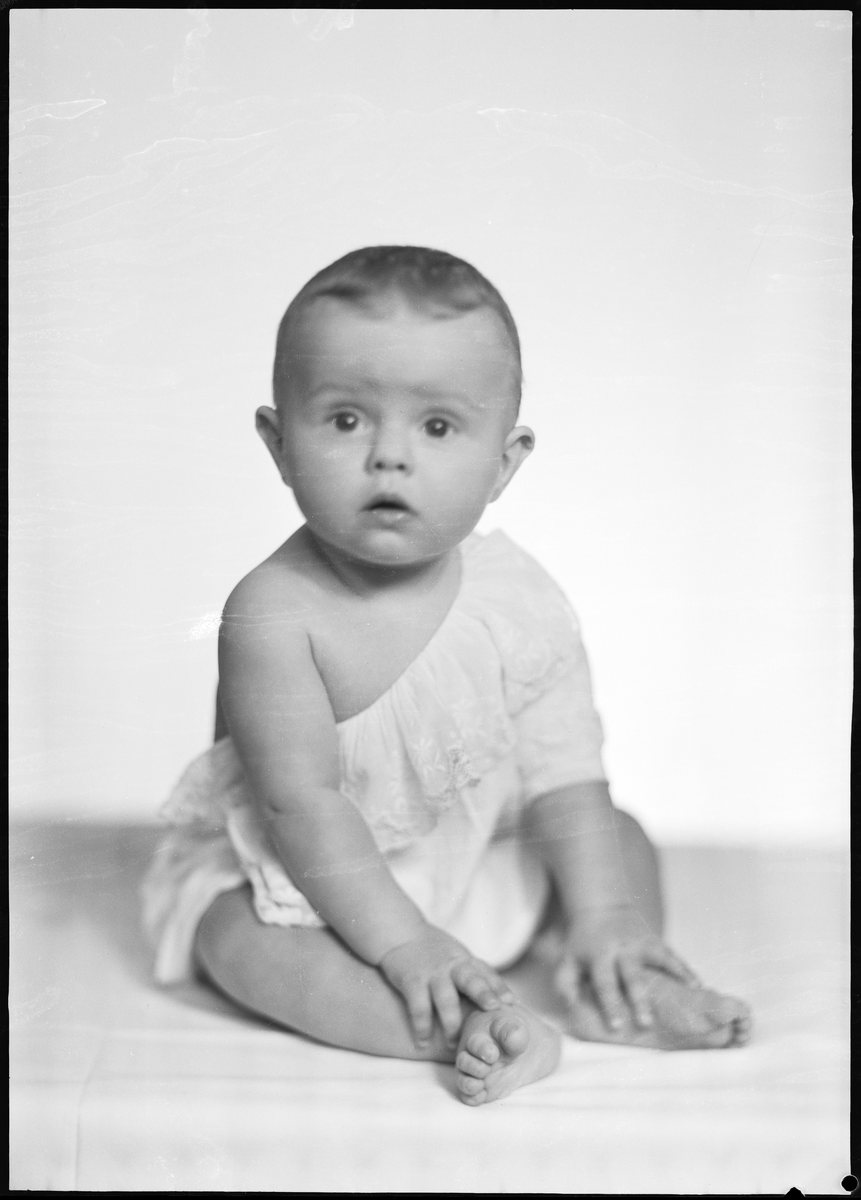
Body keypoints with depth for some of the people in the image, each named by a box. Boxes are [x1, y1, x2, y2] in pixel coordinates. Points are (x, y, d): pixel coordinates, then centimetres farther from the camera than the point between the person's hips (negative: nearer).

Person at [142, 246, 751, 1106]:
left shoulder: (520, 600, -16)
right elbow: (303, 802, -26)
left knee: (620, 841, 0)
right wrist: (399, 941, -27)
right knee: (238, 937, -29)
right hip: (311, 876, -3)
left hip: (490, 856, 4)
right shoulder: (273, 613, -27)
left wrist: (603, 917, -21)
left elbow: (565, 779, -13)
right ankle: (464, 1032, -36)